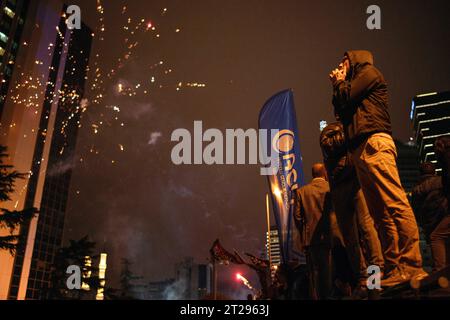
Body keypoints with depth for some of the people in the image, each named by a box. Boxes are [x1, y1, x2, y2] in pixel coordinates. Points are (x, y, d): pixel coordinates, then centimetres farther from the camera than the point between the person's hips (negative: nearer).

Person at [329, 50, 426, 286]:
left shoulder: (369, 71, 10)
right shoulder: (354, 86, 33)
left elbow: (345, 97, -1)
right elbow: (341, 111, 26)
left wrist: (339, 82, 18)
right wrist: (339, 85, 28)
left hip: (373, 143, -10)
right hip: (359, 151, 10)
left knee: (395, 203, -18)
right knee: (379, 213, 2)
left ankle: (411, 265, -23)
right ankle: (393, 267, 1)